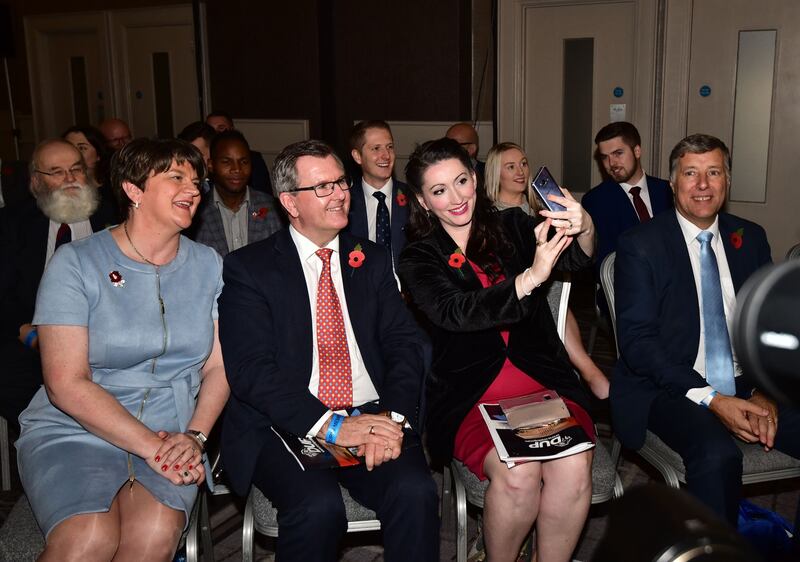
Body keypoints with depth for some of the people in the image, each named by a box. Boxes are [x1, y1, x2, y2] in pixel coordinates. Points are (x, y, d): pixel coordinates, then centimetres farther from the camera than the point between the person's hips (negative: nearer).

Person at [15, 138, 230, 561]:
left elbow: (218, 366, 6)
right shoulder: (76, 263, -5)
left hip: (172, 434, 2)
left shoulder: (208, 265, 8)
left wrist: (194, 436, -12)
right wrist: (150, 446, -16)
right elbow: (66, 384, -11)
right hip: (74, 431, -2)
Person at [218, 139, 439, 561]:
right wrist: (330, 425, -19)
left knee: (415, 492, -26)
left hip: (373, 418, 3)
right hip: (288, 426, -2)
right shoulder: (248, 267, 2)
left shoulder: (373, 260, 14)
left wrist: (394, 416, -13)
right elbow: (250, 370, -8)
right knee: (318, 506, -30)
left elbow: (405, 344, 6)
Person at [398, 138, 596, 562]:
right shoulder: (419, 259, 3)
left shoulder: (512, 227, 9)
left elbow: (575, 258, -7)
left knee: (573, 467, -25)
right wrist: (529, 278, -29)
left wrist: (583, 228, -32)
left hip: (543, 380, 2)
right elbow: (457, 312, -15)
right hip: (470, 394, -2)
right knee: (518, 474, -28)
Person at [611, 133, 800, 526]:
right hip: (671, 389, -5)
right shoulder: (639, 246, -4)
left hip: (746, 386, 5)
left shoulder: (751, 239, 12)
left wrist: (764, 391, -7)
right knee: (717, 454, -33)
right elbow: (637, 341, -10)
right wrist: (709, 399, -18)